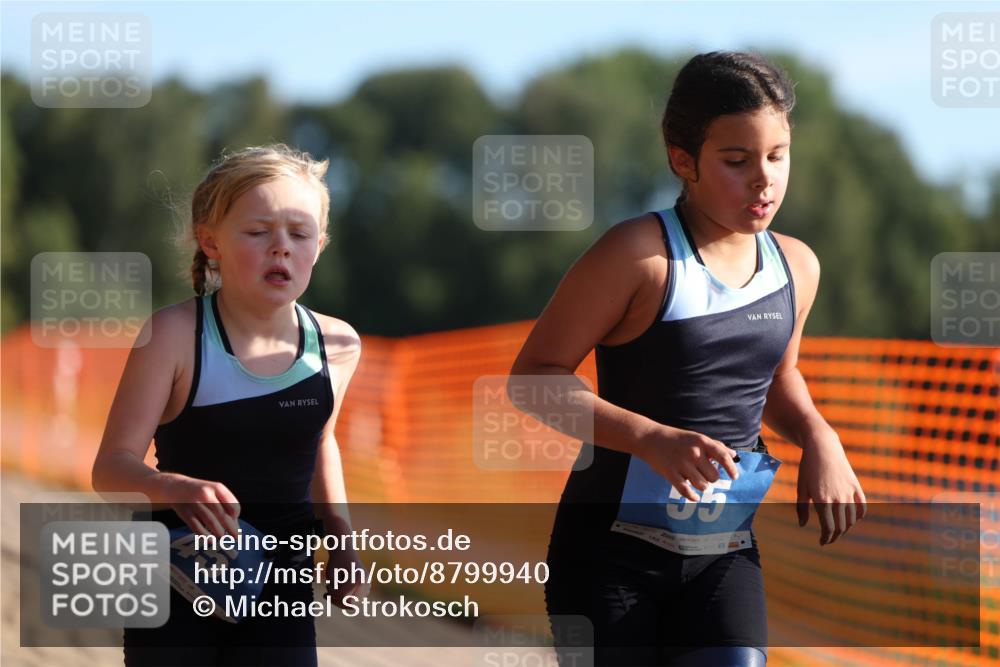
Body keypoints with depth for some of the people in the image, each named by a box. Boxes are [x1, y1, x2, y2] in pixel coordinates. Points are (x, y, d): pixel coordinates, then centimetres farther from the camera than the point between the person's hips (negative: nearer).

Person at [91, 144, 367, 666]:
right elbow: (111, 467, -18)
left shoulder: (337, 345, -3)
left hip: (281, 588, 3)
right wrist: (172, 488, -38)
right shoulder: (174, 334, -15)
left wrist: (340, 535, 11)